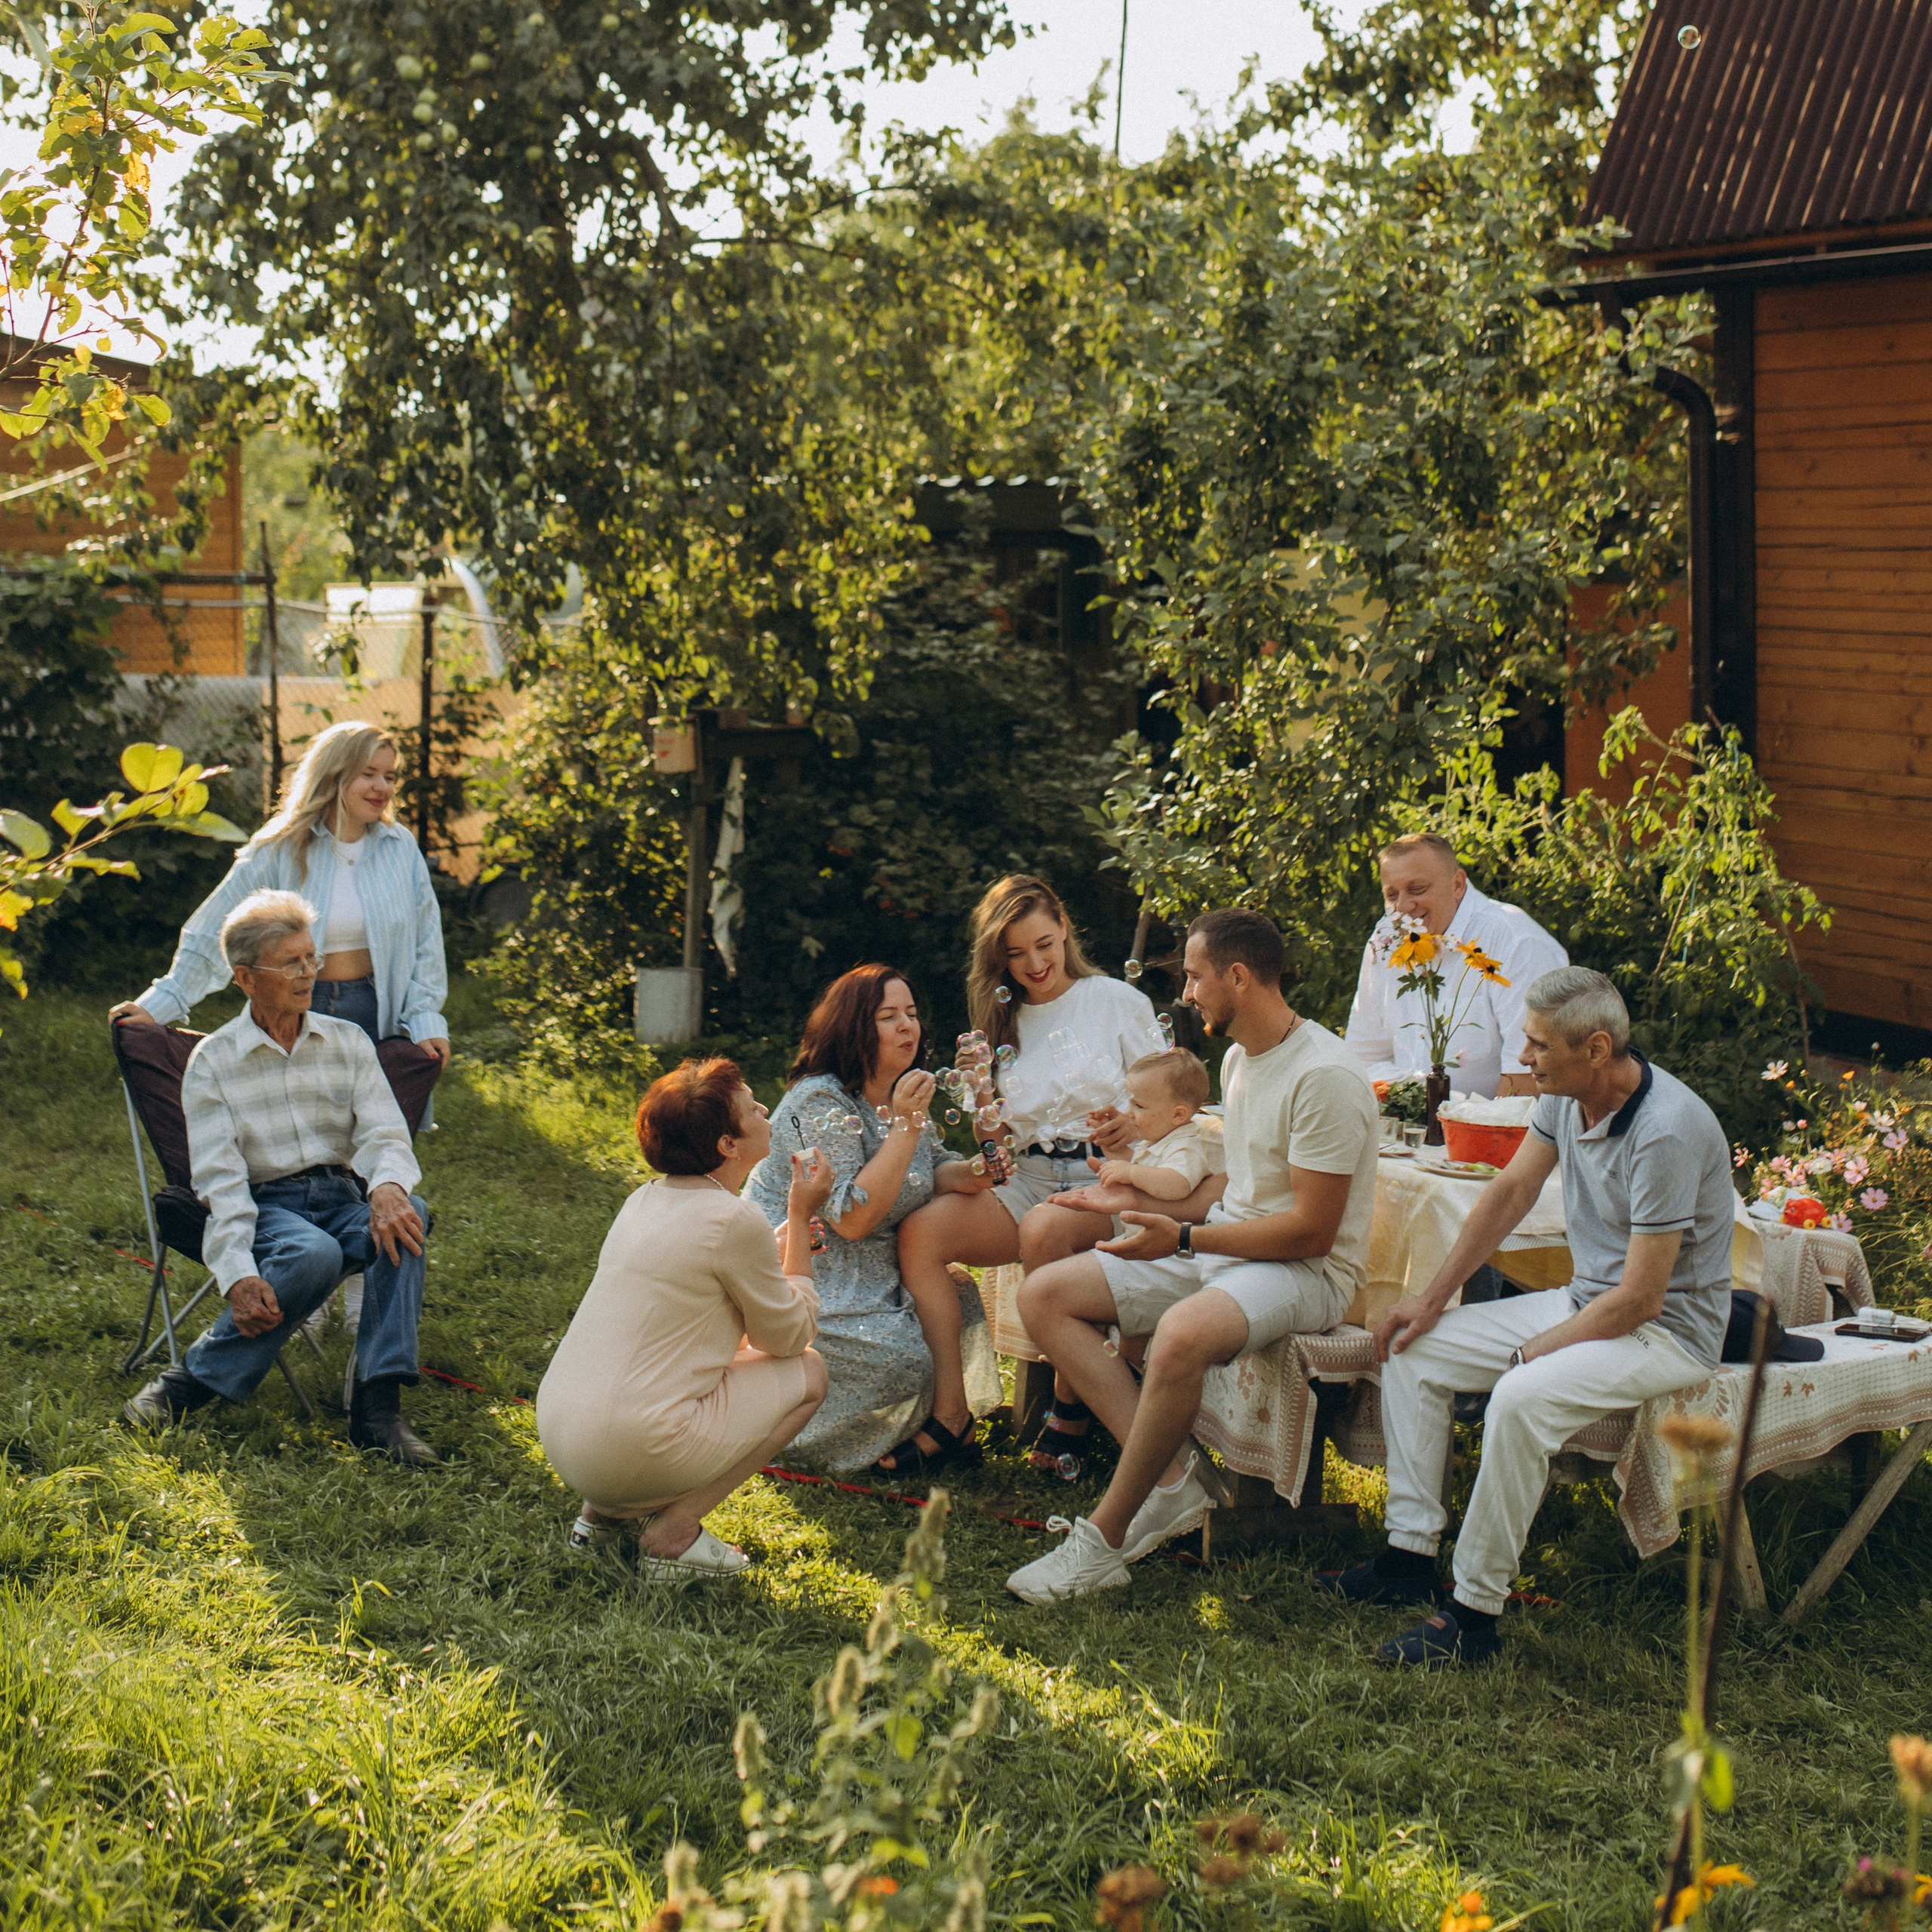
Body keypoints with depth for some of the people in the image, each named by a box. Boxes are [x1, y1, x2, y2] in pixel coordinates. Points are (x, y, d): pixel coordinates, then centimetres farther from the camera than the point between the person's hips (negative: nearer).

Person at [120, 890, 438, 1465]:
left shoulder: (348, 1043, 11)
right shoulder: (213, 1062, 1)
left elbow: (385, 1133, -1)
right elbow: (220, 1178, -8)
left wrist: (388, 1185, -27)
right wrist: (237, 1274, -24)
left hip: (342, 1196, 3)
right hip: (264, 1205, -3)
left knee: (404, 1219, -32)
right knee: (313, 1255, -38)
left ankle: (376, 1406, -35)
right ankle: (191, 1381, -24)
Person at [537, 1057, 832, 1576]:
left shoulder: (647, 1200, 12)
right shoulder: (733, 1221, -14)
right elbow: (791, 1335, 0)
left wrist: (789, 1238, 22)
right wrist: (801, 1217, 6)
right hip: (632, 1451, -8)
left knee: (732, 1343, 29)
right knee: (807, 1373, 7)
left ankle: (604, 1512, 19)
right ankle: (672, 1532, 1)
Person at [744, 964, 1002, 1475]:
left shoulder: (904, 1094, 7)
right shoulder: (819, 1102, -20)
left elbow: (929, 1174, 10)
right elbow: (852, 1220, -26)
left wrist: (972, 1173, -13)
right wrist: (904, 1126, -27)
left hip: (869, 1274, 9)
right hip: (803, 1275, -9)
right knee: (900, 1361, -25)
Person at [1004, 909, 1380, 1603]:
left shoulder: (1324, 1077, -17)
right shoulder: (1238, 1058, 12)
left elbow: (1309, 1230, -20)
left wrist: (1183, 1239, -21)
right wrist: (1146, 1204, 14)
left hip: (1305, 1272, -10)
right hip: (1220, 1249, 10)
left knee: (1183, 1333, -41)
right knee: (1044, 1296, -4)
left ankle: (1104, 1539, -25)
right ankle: (1169, 1482, -13)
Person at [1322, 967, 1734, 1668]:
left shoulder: (1667, 1132, -28)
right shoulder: (1565, 1096, -2)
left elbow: (1639, 1300, -26)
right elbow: (1510, 1193, 11)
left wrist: (1531, 1353, -15)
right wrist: (1433, 1299, 10)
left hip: (1667, 1328, -9)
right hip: (1584, 1301, 9)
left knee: (1521, 1397, -34)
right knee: (1413, 1351, 4)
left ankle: (1476, 1614, -23)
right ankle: (1409, 1556, 6)